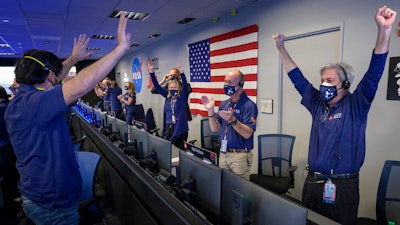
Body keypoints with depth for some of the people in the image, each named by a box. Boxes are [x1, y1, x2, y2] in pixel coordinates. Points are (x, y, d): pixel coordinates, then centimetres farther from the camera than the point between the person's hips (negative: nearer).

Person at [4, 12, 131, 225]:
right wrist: (121, 47, -35)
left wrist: (73, 59, 24)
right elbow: (82, 85, -40)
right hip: (55, 204, -9)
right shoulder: (33, 103, -28)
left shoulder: (19, 101, 3)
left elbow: (49, 81, 20)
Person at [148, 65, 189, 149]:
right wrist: (152, 73, -3)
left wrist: (182, 73, -35)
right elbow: (157, 86, 7)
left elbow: (185, 86, -20)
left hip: (180, 127, -4)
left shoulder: (182, 97, -3)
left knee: (179, 148, 0)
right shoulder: (168, 96, 8)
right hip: (168, 127, 4)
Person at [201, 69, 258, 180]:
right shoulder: (224, 104, 8)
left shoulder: (249, 105, -13)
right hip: (223, 153, 6)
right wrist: (211, 111, -8)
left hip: (240, 155, -6)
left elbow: (247, 134, -20)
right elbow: (215, 128, 5)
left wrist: (232, 120, -33)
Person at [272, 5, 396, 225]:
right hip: (313, 182, 4)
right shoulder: (318, 104, 6)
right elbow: (297, 78, 9)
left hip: (343, 186, -4)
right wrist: (281, 48, 10)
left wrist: (384, 31, -27)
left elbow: (374, 74, -17)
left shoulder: (355, 106, -4)